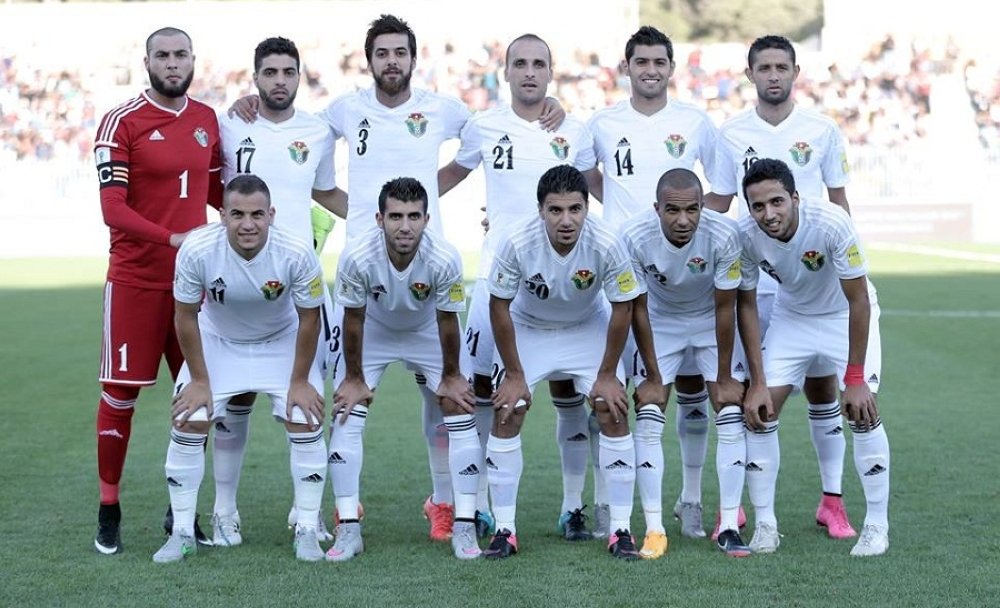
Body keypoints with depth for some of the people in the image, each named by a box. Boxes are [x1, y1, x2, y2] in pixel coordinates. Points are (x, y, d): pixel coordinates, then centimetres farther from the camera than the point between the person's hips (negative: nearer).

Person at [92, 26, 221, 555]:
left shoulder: (207, 120, 8)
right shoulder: (122, 123, -9)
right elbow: (113, 210, -16)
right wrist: (173, 238, -26)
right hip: (135, 279, -5)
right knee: (120, 393, 0)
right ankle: (109, 511, 12)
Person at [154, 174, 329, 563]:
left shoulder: (297, 254, -32)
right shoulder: (196, 251, -32)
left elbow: (309, 318, -16)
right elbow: (186, 316, -15)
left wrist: (300, 381, -10)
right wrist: (199, 380, -10)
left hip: (281, 342, 0)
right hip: (217, 341, 0)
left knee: (306, 422, -12)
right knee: (188, 424, -10)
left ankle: (307, 531, 1)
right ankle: (182, 534, 4)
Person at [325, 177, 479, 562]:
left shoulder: (444, 259, -35)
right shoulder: (357, 258, -35)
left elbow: (447, 321, -18)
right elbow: (354, 320, -18)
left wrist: (450, 376, -7)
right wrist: (353, 378, -8)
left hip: (428, 333, 0)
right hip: (374, 332, 0)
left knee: (459, 409, -9)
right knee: (346, 414, -10)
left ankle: (464, 527, -1)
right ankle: (349, 529, -2)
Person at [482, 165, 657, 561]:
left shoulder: (606, 246, -31)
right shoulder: (518, 244, -31)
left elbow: (622, 309, -16)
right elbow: (499, 307, -17)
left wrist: (607, 374, -11)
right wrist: (514, 374, -12)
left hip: (589, 328, 0)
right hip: (527, 328, 0)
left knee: (613, 411, -11)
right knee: (507, 414, -10)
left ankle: (620, 529, -3)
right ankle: (504, 530, 0)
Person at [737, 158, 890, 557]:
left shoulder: (832, 224, -34)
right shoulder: (745, 236, -25)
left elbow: (859, 303, -25)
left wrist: (854, 379, -25)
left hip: (846, 315, -3)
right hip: (790, 317, 3)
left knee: (862, 411, -15)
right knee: (760, 412, -8)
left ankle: (877, 525, -2)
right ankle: (765, 525, 4)